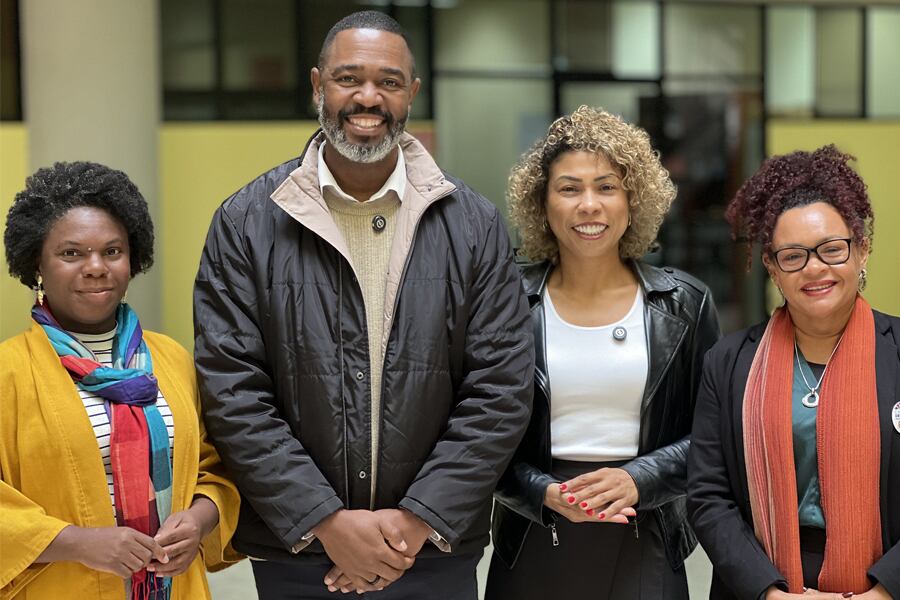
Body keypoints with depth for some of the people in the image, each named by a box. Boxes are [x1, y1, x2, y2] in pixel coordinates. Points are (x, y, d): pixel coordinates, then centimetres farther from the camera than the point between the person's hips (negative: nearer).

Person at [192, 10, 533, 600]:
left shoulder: (475, 225, 0)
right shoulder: (246, 223, -2)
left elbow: (500, 389, -4)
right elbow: (233, 391, -7)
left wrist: (419, 520, -12)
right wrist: (326, 521, -13)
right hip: (295, 551, 0)